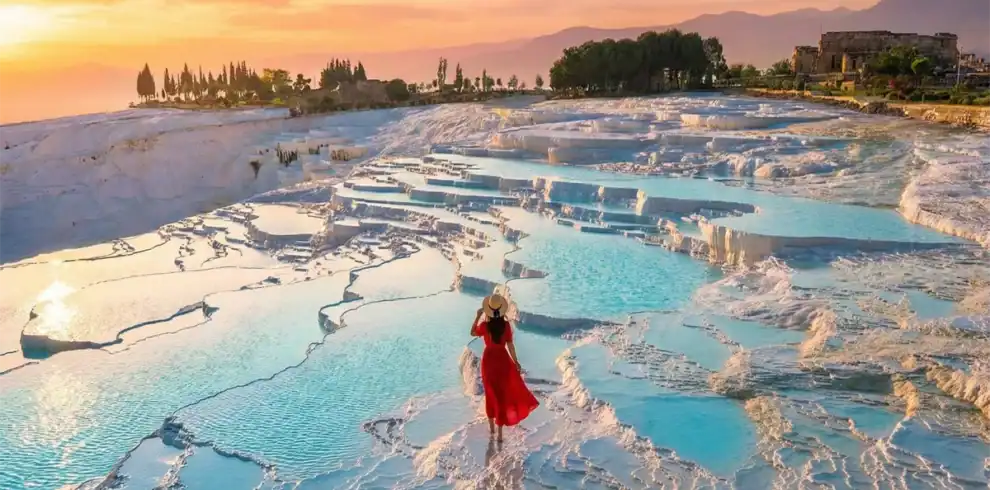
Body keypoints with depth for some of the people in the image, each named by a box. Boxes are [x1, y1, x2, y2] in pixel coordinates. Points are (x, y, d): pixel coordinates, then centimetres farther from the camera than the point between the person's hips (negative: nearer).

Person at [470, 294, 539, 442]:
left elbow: (472, 333, 8)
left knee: (491, 393, 18)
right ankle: (500, 433, 8)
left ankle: (492, 427, 30)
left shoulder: (484, 325, -13)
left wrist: (478, 316, 9)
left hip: (489, 360, 0)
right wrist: (516, 362, 4)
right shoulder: (506, 325, -11)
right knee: (503, 394, 7)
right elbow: (510, 345, -6)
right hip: (503, 359, 0)